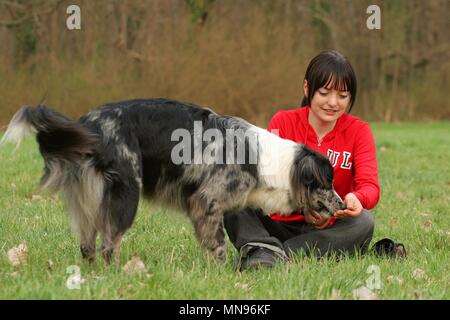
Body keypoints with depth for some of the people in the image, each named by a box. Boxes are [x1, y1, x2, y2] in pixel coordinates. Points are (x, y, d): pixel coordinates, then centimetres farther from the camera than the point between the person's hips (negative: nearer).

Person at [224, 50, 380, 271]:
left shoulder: (358, 131, 1)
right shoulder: (284, 122, 1)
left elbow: (370, 186, -12)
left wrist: (357, 199, -39)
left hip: (328, 229, 0)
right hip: (277, 225, 0)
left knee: (363, 222, -32)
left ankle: (279, 254, -40)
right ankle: (260, 246, -46)